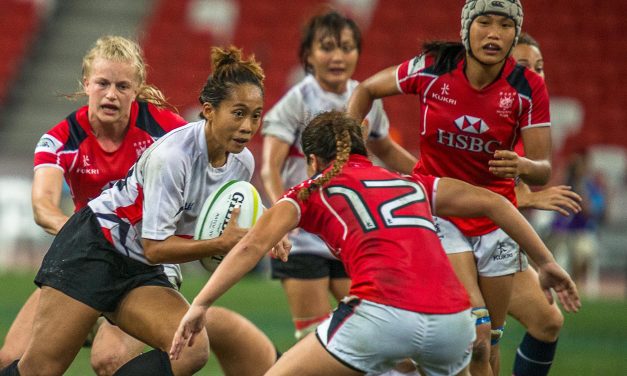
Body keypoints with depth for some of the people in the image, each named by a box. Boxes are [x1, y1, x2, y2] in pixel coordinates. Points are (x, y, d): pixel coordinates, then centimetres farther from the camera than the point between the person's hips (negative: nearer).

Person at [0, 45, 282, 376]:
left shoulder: (242, 162, -2)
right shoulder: (173, 154, -25)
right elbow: (155, 247, -22)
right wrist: (221, 244, -26)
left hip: (142, 273, 7)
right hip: (93, 247, -7)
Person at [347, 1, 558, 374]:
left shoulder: (529, 88, -12)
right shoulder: (433, 69, -13)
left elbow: (543, 170, -12)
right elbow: (367, 90, 5)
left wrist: (523, 167, -34)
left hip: (495, 216, 2)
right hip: (439, 211, -2)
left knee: (491, 342, 7)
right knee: (475, 332, -19)